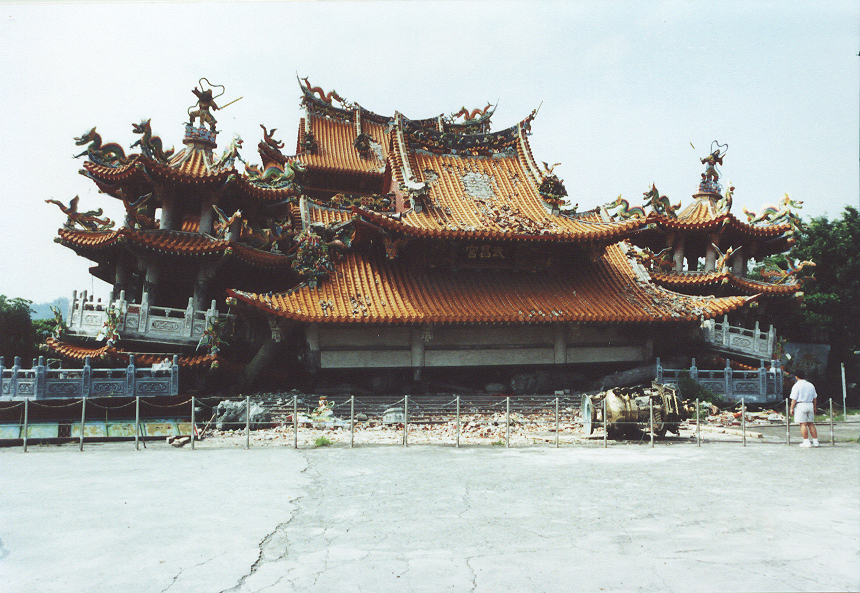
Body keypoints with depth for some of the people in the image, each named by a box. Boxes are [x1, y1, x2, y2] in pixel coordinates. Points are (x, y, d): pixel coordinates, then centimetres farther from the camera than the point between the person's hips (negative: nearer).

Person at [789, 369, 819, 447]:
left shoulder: (796, 385, -7)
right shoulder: (811, 385, 12)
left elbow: (794, 399, -10)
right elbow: (814, 398, 15)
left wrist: (792, 408, -5)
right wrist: (815, 407, 23)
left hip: (800, 405, -6)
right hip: (810, 405, 6)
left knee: (803, 424, -4)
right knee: (811, 424, 11)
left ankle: (806, 442, -6)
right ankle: (815, 441, 11)